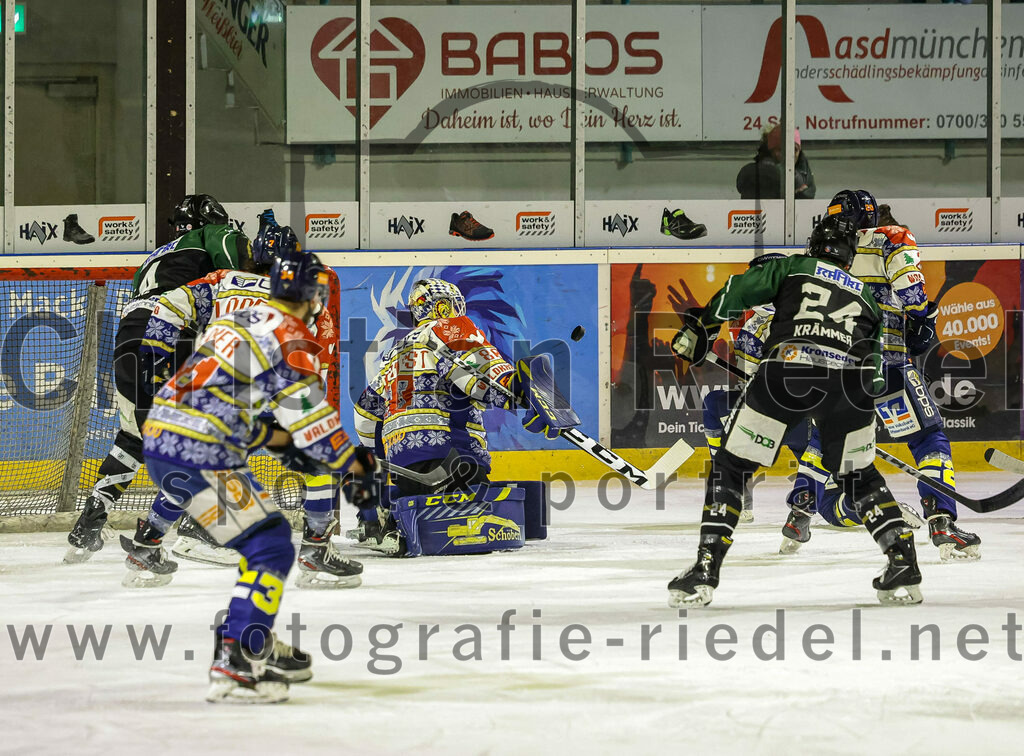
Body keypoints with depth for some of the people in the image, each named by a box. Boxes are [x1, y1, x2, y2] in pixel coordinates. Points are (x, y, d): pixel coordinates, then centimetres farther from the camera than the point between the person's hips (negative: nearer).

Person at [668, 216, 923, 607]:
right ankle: (903, 564, 14)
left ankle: (706, 568, -2)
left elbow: (738, 291, 12)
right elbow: (873, 369, 31)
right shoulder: (867, 299, 35)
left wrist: (698, 326, 21)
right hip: (850, 380, 3)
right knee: (858, 475, 25)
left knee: (730, 467, 8)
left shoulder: (792, 268, 26)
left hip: (789, 367, -3)